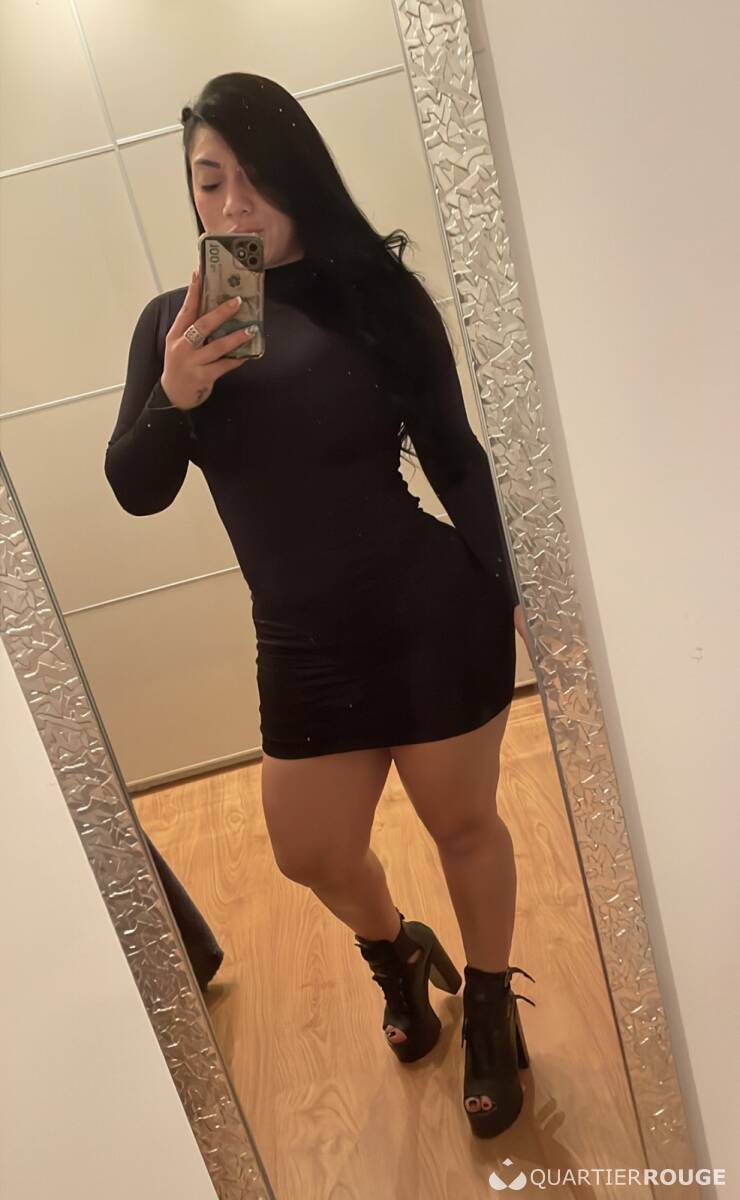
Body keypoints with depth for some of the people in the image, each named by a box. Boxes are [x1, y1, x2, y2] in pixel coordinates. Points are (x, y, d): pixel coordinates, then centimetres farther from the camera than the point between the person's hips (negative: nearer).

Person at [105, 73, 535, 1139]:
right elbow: (137, 493, 1)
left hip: (433, 616, -3)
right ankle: (400, 953, 52)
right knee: (311, 857, 16)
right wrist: (173, 398, -17)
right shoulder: (173, 321, 3)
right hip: (302, 646, 4)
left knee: (464, 822, 13)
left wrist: (498, 588, -6)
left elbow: (454, 456, -1)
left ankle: (491, 1010, 44)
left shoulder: (374, 289, -4)